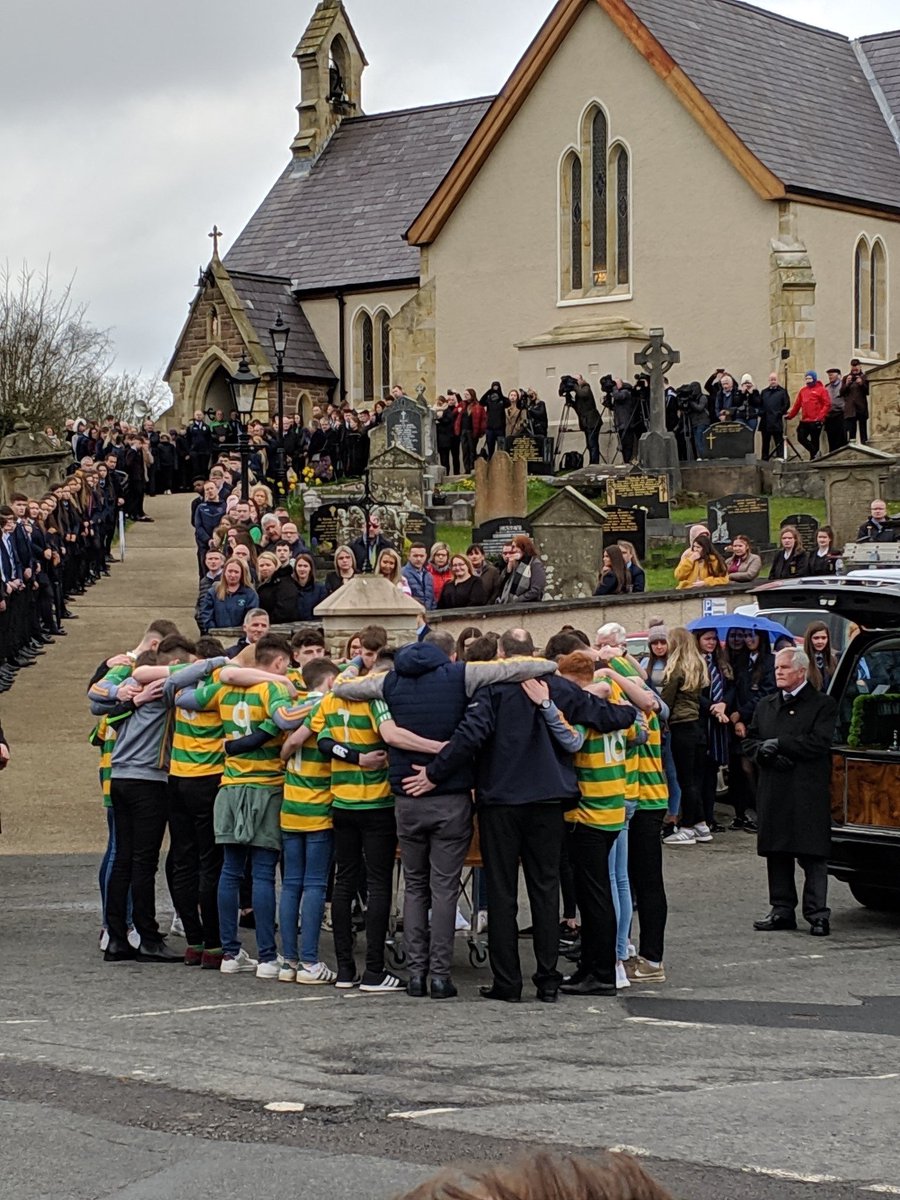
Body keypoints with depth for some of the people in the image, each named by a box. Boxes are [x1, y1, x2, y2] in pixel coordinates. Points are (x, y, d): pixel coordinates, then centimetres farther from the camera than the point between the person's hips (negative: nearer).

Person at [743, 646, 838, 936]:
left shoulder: (823, 705, -1)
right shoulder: (765, 706, 18)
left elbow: (819, 743, -13)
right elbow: (749, 742, 13)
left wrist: (778, 744, -11)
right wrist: (767, 753, -9)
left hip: (809, 795, -5)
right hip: (773, 793, 5)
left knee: (813, 856, -4)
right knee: (776, 855, 8)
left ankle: (817, 913, -1)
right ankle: (782, 910, 16)